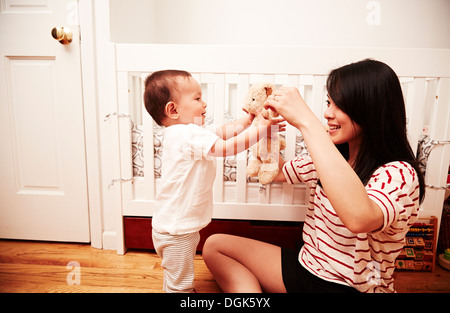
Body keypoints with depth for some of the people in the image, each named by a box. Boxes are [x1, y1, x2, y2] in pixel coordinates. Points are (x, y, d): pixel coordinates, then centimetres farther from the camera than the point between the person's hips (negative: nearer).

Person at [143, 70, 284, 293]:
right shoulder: (190, 135, -27)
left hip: (173, 224, 10)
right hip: (175, 231, -10)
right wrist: (262, 129, -21)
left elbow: (222, 133, 11)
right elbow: (228, 147, -32)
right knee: (180, 284, 8)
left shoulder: (179, 133, 7)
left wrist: (248, 120, 6)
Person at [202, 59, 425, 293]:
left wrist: (306, 121, -38)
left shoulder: (399, 174, -19)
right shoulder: (332, 158, 4)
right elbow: (279, 172, 18)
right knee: (215, 245, 1)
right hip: (306, 266, 8)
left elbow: (359, 218, -42)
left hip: (350, 287, -7)